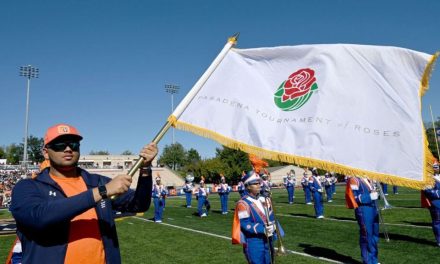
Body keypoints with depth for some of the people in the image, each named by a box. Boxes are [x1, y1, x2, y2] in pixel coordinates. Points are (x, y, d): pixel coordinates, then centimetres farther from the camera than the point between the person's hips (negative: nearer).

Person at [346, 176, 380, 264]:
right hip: (363, 210, -8)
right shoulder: (354, 180, -11)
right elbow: (356, 198, -15)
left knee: (375, 235, 14)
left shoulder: (367, 180, 15)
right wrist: (370, 196, -21)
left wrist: (376, 194, 2)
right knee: (366, 236, 0)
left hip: (373, 208, 9)